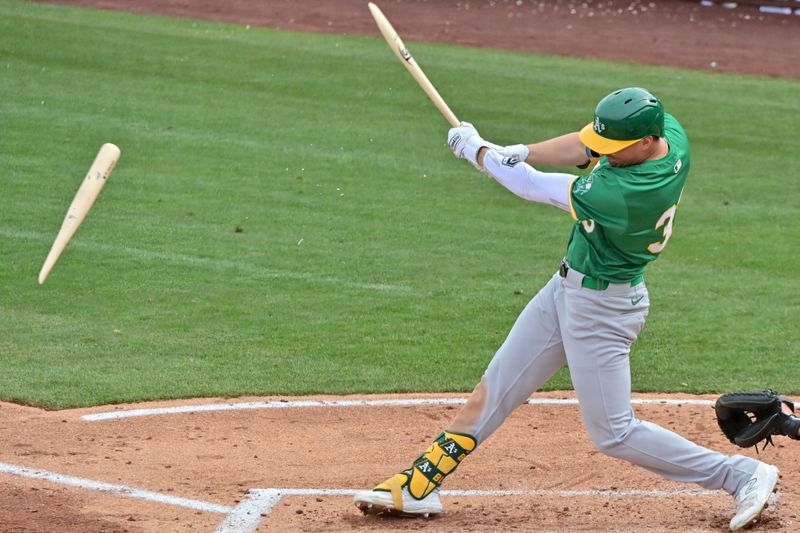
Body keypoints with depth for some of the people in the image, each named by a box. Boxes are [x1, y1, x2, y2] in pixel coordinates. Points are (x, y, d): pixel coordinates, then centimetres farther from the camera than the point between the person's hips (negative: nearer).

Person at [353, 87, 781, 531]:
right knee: (494, 388, 13)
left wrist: (475, 149, -6)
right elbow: (584, 147, 3)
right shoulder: (670, 131, -11)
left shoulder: (622, 195, -34)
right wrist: (521, 152, -13)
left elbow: (534, 188, -21)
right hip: (568, 287, 10)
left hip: (601, 307, -10)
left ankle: (743, 475, 10)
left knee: (613, 434, 0)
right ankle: (419, 487, 21)